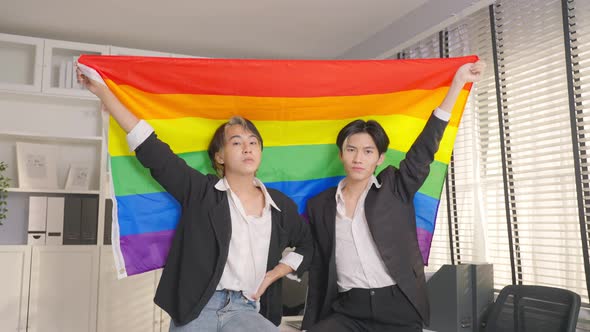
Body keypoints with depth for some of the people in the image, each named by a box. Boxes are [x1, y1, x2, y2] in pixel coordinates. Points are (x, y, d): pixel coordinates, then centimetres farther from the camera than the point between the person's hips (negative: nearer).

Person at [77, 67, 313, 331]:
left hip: (245, 310, 1)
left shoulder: (281, 206, 8)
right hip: (195, 309, -1)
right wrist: (102, 91, -7)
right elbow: (151, 149, -5)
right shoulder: (200, 191, 1)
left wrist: (274, 274, 8)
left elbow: (307, 245, 24)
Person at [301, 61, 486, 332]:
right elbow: (317, 269, 10)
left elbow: (426, 146, -6)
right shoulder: (319, 205, 7)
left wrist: (458, 82, -11)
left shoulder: (394, 188, 3)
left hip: (399, 309, -1)